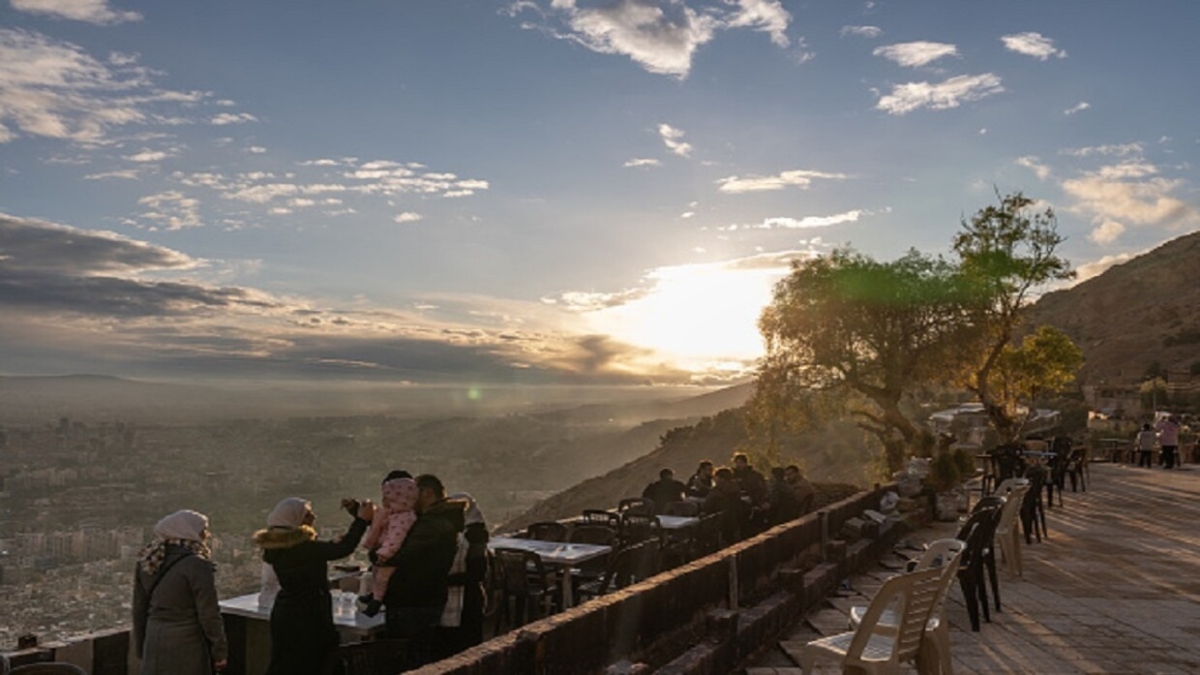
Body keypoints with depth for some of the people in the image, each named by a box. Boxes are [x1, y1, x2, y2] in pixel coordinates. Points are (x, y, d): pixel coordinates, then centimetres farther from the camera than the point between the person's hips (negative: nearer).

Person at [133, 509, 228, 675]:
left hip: (154, 644, 6)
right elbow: (208, 614, -15)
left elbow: (139, 610, 12)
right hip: (186, 645, -6)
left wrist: (141, 646, 22)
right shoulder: (196, 565, -18)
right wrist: (220, 651, -5)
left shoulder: (146, 562, 4)